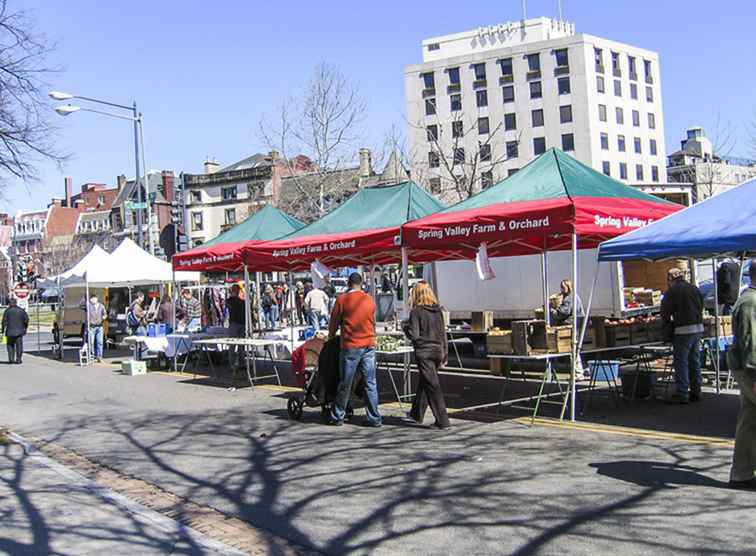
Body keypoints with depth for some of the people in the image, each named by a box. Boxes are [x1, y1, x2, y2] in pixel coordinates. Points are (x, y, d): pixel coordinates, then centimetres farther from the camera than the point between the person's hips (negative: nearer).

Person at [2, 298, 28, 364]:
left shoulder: (7, 311, -4)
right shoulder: (21, 310, 3)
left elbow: (4, 321, -5)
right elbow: (26, 319, 2)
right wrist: (25, 328, 12)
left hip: (10, 331, -1)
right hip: (19, 331, 1)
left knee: (10, 345, 11)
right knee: (19, 345, 6)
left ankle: (11, 359, 5)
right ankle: (18, 360, 4)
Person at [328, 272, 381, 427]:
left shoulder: (342, 299, -5)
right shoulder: (370, 300, 7)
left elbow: (334, 322, 4)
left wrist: (331, 336, 23)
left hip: (350, 346, -3)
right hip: (369, 345, 3)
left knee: (345, 384, 5)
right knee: (370, 383, 6)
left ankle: (337, 417, 15)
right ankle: (374, 418, 6)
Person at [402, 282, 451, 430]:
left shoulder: (416, 311, -10)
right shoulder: (438, 310, 7)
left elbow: (413, 335, -14)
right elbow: (443, 333, 10)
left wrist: (406, 326, 5)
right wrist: (444, 354, 16)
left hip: (424, 352, -6)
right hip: (438, 351, 6)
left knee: (432, 386, -4)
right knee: (424, 383, 20)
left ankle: (443, 421, -7)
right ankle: (416, 415, 34)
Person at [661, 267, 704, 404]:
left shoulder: (672, 291, -7)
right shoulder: (694, 289, 13)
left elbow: (665, 313, -5)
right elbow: (701, 308, 17)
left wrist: (669, 325, 11)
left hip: (683, 330, -7)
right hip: (699, 327, 7)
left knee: (681, 361, -3)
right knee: (695, 361, 14)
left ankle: (682, 394, -4)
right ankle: (696, 392, 20)